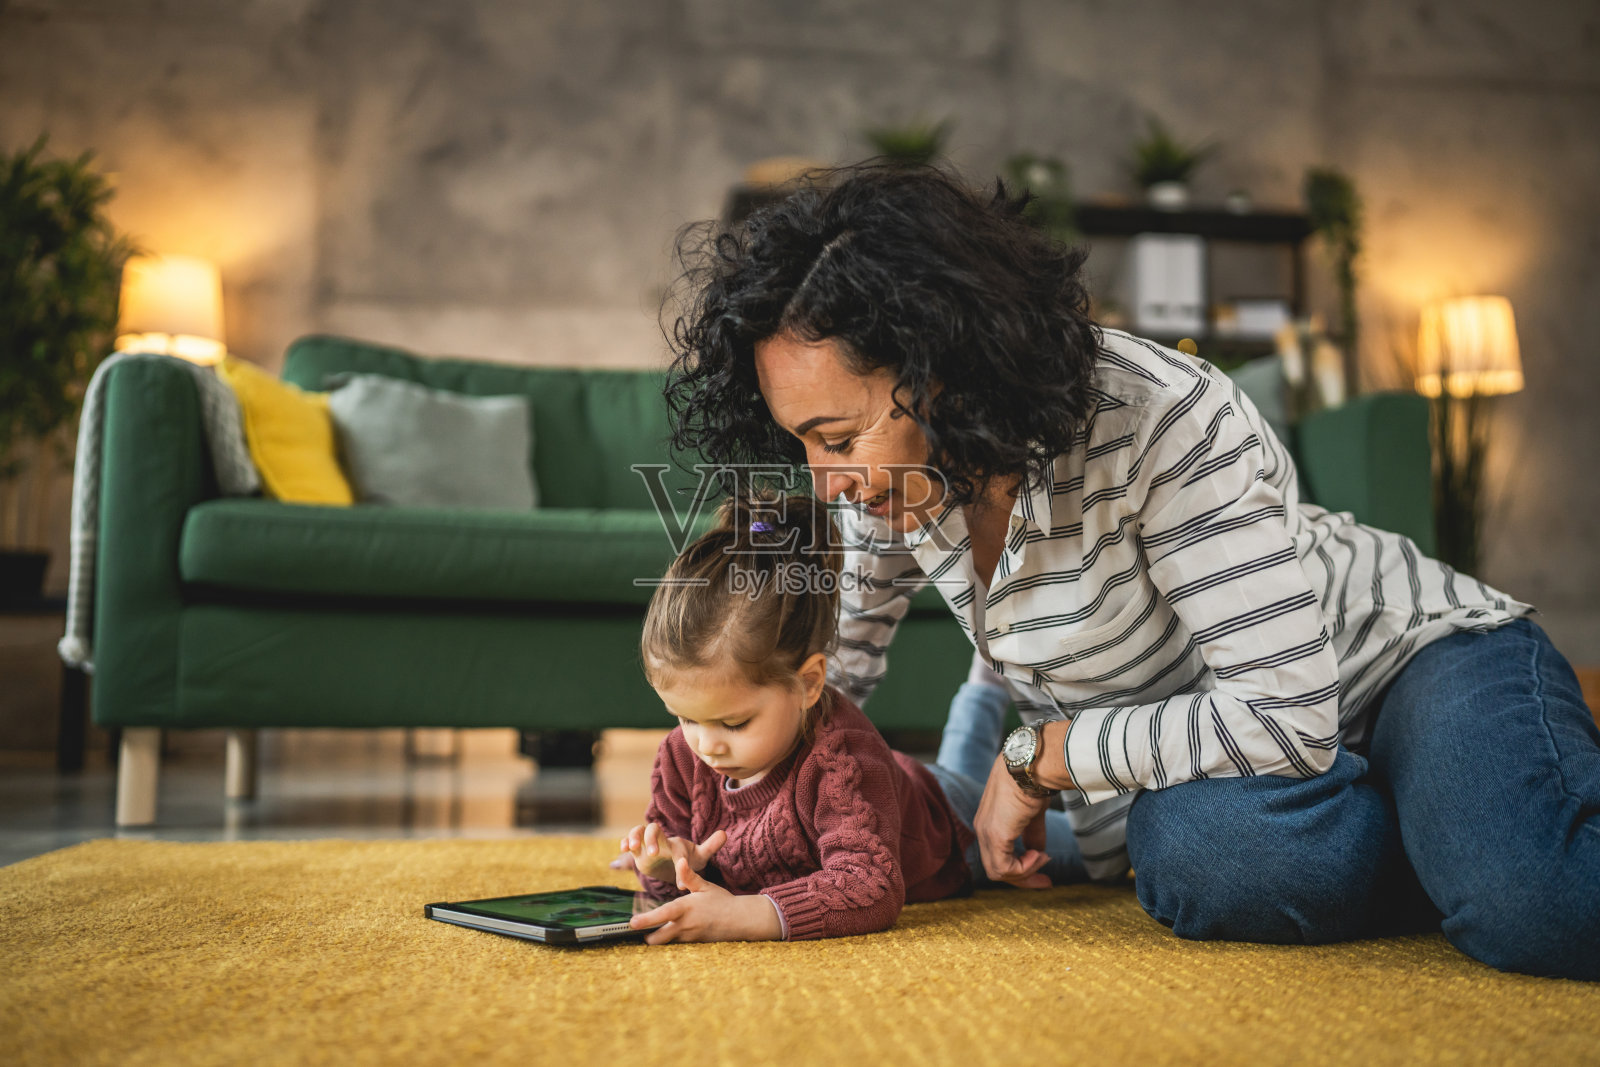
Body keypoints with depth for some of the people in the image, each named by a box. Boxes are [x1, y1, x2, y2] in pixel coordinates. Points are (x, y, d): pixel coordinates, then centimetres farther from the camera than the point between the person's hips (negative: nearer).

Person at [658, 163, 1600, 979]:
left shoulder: (1164, 422, -32)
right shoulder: (898, 477, -11)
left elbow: (1284, 717, -33)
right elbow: (825, 668, 5)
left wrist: (1039, 758, -24)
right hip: (1187, 760, 7)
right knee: (1204, 857, -31)